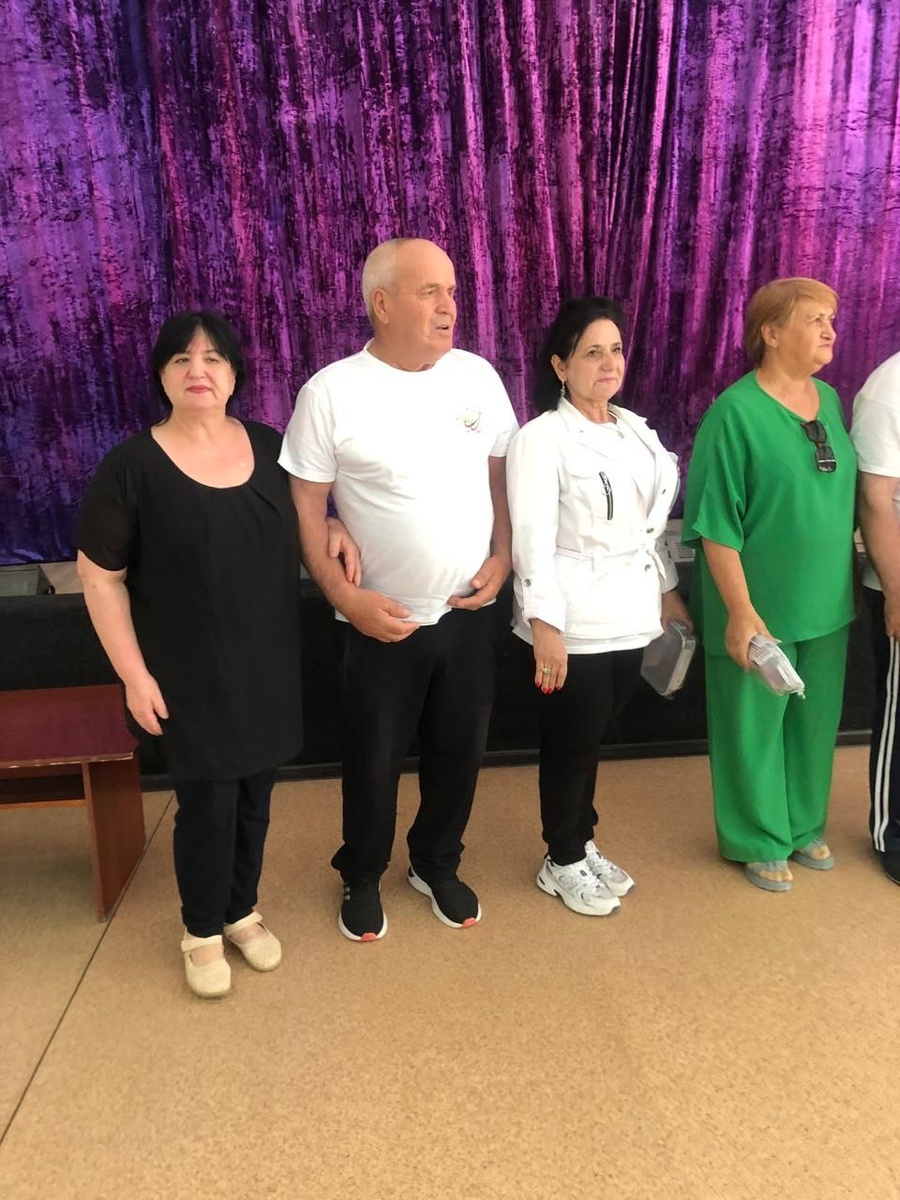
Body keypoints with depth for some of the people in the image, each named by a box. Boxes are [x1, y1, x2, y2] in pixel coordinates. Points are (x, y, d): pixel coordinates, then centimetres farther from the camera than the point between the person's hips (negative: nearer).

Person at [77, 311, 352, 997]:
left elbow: (304, 520, 18)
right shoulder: (133, 465, -11)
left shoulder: (270, 447, 1)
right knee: (208, 804, 6)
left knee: (254, 797, 16)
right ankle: (203, 931, 33)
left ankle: (242, 910, 40)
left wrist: (333, 528, -5)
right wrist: (134, 673, -11)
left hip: (268, 666, 4)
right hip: (189, 677, -4)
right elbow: (100, 578, -8)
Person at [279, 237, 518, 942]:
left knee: (460, 750, 17)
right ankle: (363, 877, 38)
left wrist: (503, 556, -2)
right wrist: (345, 595, -16)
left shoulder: (478, 376, 0)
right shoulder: (331, 392, -12)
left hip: (469, 611, 4)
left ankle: (437, 865, 42)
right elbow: (305, 505, -9)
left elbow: (502, 472, 9)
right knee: (374, 760, 12)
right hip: (382, 620, -3)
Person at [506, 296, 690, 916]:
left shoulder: (637, 430, 11)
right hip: (572, 626, -6)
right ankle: (563, 863, 27)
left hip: (627, 619, 7)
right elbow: (533, 538, -19)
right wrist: (544, 626, -24)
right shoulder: (542, 438, -12)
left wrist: (668, 590, 18)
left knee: (591, 739, 18)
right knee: (572, 744, 7)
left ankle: (582, 845, 36)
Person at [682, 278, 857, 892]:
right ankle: (760, 841, 28)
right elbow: (715, 523, -16)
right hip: (762, 607, -6)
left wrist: (850, 582, 13)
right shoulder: (736, 411, -14)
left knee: (815, 722, 18)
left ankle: (805, 826, 39)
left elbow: (847, 495, 15)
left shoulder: (831, 400, 6)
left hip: (827, 603, 6)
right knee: (754, 727, 8)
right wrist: (741, 610, -18)